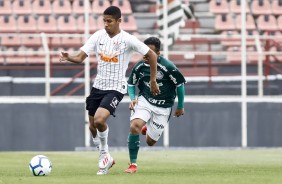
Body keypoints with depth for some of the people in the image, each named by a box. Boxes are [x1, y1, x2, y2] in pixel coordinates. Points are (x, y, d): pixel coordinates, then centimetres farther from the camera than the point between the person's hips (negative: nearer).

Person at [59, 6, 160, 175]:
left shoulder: (127, 40, -13)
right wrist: (68, 58, -26)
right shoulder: (98, 36, -1)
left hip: (116, 88, -6)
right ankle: (105, 159, 31)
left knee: (99, 120, -25)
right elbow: (80, 57, -4)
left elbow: (152, 55, -6)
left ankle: (105, 153, 0)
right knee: (93, 126, 10)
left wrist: (153, 81, -4)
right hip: (98, 86, 6)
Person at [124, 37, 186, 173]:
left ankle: (148, 129, 42)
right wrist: (132, 99, -7)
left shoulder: (168, 67, -18)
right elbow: (131, 84, 11)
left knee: (150, 141, 2)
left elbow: (180, 85, -4)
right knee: (134, 127, -27)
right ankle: (133, 164, -14)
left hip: (163, 107, -2)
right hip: (144, 101, 2)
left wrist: (180, 107, 5)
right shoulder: (140, 66, -6)